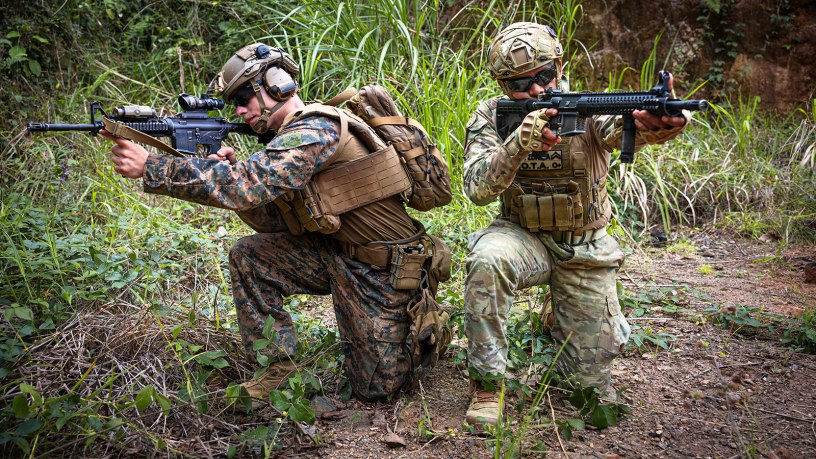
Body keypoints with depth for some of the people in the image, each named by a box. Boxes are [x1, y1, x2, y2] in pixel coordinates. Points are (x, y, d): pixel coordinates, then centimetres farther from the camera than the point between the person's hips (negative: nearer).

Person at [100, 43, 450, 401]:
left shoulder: (315, 129, -22)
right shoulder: (291, 136, 8)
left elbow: (246, 186, -33)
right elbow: (273, 219, 4)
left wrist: (149, 168, -32)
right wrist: (228, 172, -11)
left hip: (384, 267, -8)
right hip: (336, 251, 8)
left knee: (376, 386, -1)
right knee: (247, 256, -5)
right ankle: (276, 365, 6)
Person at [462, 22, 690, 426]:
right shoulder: (490, 117, -11)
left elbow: (620, 125, -39)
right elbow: (478, 189, -24)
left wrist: (652, 122, -64)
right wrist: (520, 142, -41)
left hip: (584, 252, 1)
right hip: (523, 237, 0)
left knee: (590, 375, 2)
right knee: (486, 260, -37)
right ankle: (486, 383, -19)